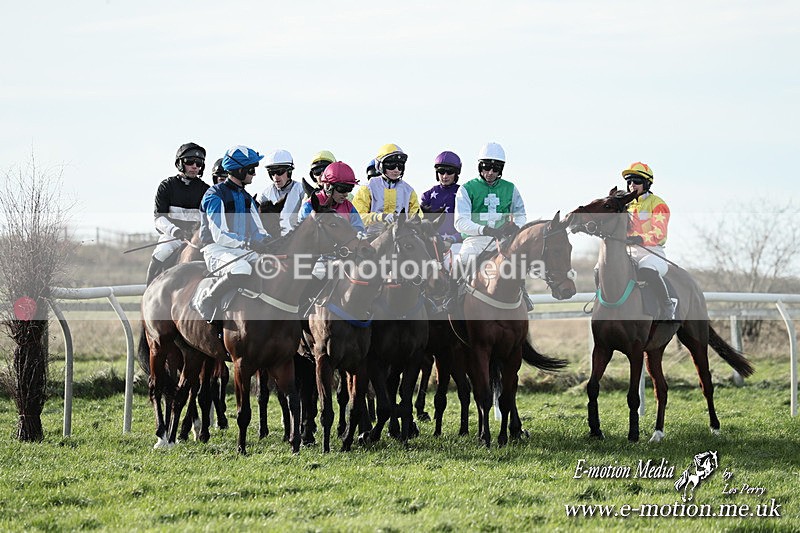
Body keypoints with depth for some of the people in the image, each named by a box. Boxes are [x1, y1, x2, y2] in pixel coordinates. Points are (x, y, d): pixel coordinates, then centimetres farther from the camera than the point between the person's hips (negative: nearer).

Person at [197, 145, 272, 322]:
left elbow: (258, 231, 15)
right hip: (216, 249, -8)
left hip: (242, 250, 8)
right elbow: (219, 236, -18)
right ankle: (208, 303, -20)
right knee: (242, 268, -38)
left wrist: (267, 242, -8)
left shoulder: (246, 198, 18)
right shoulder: (215, 196, -8)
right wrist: (247, 243, -29)